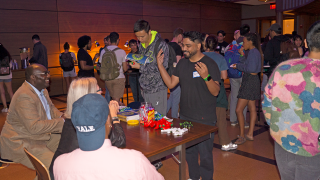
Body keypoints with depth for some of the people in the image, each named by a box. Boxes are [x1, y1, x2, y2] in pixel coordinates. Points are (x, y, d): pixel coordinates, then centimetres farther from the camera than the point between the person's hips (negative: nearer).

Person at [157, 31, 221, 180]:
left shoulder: (210, 64, -12)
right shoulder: (182, 63, 7)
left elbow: (215, 92, -18)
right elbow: (170, 84, 4)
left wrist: (206, 76, -36)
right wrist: (160, 65, -4)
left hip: (204, 119, -6)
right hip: (185, 117, 6)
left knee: (204, 154, 3)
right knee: (189, 151, 19)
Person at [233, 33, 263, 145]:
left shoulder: (253, 52, -15)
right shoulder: (253, 52, 15)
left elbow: (251, 68, -23)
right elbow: (247, 65, 15)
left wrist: (238, 66, -12)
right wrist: (242, 55, 8)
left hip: (250, 81, -11)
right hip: (251, 81, 11)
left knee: (239, 110, -9)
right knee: (252, 109, 13)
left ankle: (242, 136, -1)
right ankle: (250, 134, 20)